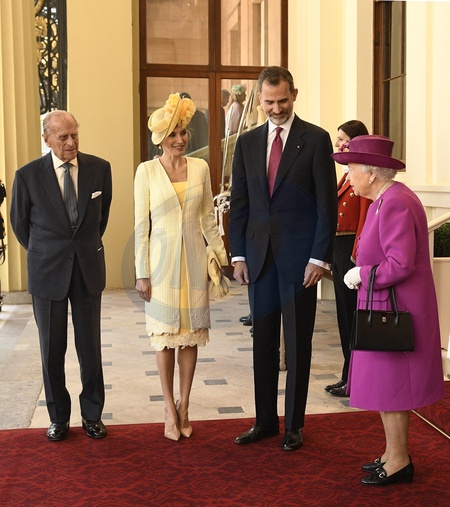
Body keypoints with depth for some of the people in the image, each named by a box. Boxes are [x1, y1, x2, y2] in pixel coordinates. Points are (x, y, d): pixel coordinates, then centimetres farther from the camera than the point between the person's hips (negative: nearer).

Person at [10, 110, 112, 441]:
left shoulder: (100, 169, -2)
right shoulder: (28, 175, -8)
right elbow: (19, 223, 6)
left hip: (89, 268, 1)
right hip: (48, 271, -1)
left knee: (91, 347, 6)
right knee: (52, 349, 8)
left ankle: (93, 415, 22)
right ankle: (59, 417, 24)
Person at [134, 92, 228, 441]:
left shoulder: (200, 167, 4)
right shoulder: (147, 171, -4)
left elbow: (208, 218, 9)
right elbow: (141, 225, -4)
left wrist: (223, 255, 7)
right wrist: (142, 273, -7)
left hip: (193, 259, 2)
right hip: (162, 259, -2)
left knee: (191, 333, 7)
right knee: (165, 335, 4)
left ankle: (184, 408, 18)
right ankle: (170, 409, 16)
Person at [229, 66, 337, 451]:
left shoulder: (316, 139, -2)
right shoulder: (248, 142, 9)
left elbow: (327, 203, -6)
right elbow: (239, 202, 10)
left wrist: (320, 258, -12)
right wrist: (238, 254, 3)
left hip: (300, 256, -4)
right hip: (259, 256, 4)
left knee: (298, 343, 5)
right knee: (263, 341, 10)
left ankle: (294, 424, 18)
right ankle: (265, 420, 23)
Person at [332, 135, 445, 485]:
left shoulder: (395, 204, -21)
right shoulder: (385, 200, 11)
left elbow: (400, 264, -26)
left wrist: (361, 275, -14)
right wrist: (362, 272, 7)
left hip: (394, 309, -10)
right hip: (386, 307, 10)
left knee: (389, 384, 1)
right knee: (386, 383, 17)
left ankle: (399, 462, 14)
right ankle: (395, 454, 28)